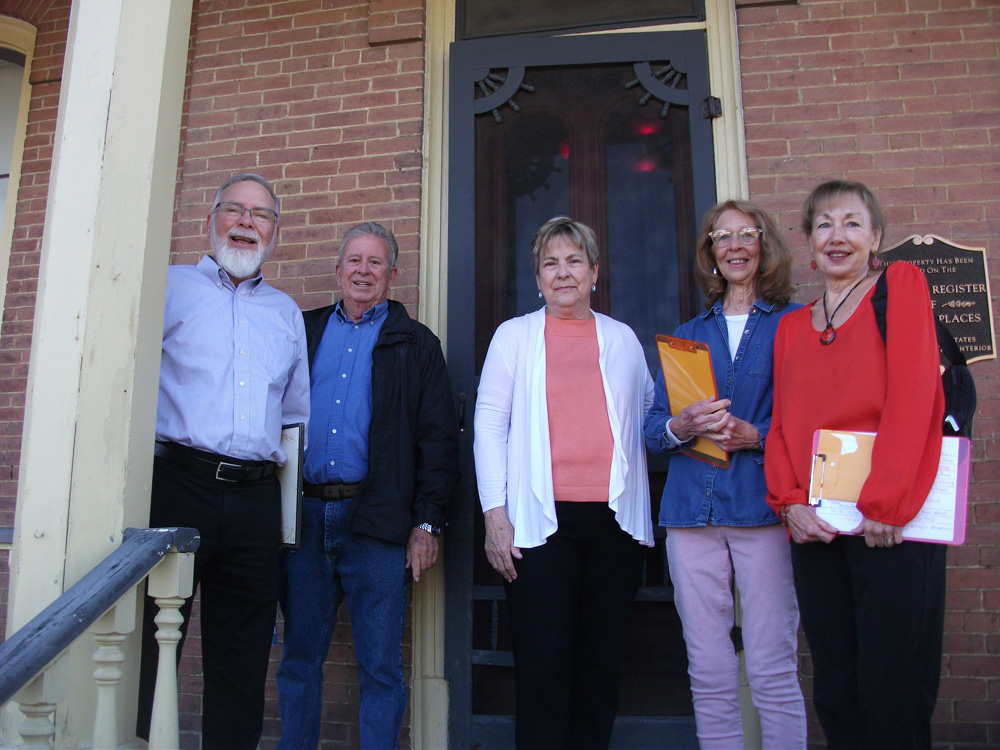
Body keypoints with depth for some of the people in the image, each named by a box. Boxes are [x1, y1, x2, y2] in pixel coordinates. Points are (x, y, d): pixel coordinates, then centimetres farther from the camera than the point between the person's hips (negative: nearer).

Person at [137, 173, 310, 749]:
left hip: (255, 500, 4)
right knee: (150, 647, 1)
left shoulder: (287, 312, 19)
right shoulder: (169, 287, 8)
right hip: (176, 481, -3)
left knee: (243, 661, 10)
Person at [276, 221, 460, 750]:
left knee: (380, 665, 3)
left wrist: (428, 522, -7)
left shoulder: (415, 344, 8)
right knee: (300, 657, 12)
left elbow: (438, 441, 2)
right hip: (304, 514, 3)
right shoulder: (305, 332, 15)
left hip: (377, 522, -2)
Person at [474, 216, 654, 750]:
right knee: (543, 669, -1)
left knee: (600, 664, 9)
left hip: (615, 521, 2)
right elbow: (489, 422, 3)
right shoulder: (514, 334, 9)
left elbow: (652, 416, 20)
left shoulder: (622, 339, 15)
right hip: (541, 520, -2)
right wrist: (494, 513, -4)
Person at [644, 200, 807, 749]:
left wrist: (755, 435, -14)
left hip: (765, 506, -3)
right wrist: (682, 425, -9)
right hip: (692, 510, 3)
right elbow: (651, 427, 12)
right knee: (708, 673, 6)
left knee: (772, 671, -5)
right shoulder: (688, 334, 18)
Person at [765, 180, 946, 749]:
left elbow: (912, 397, -9)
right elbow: (783, 422, 12)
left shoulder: (902, 285, 1)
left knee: (891, 699, 0)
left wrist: (885, 504, -16)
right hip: (816, 529, 5)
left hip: (889, 525, -4)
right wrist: (790, 502, -4)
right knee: (834, 695, 11)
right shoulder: (792, 327, 16)